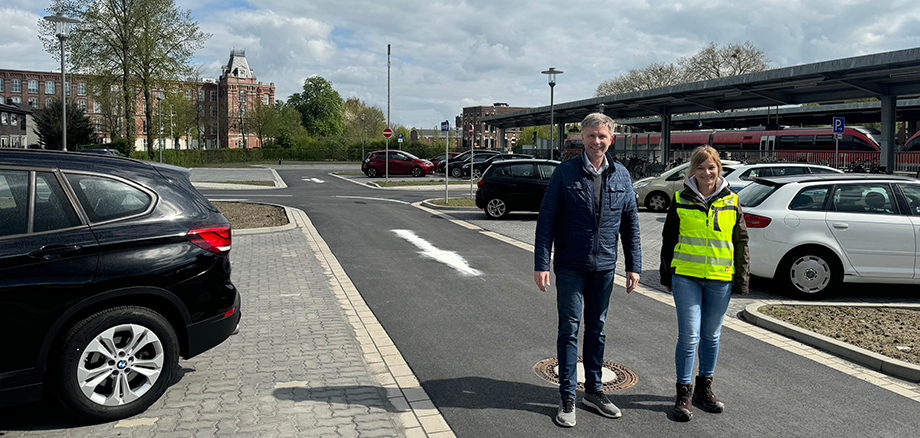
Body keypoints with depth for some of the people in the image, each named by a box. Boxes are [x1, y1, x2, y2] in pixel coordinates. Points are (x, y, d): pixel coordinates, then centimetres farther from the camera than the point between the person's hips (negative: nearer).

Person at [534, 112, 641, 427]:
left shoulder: (621, 175, 4)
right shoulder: (565, 172, -6)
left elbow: (630, 223, 9)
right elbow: (546, 220, -7)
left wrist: (634, 266, 6)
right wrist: (541, 264, -13)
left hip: (604, 266, 3)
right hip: (570, 266, -3)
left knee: (597, 328, 13)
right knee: (569, 328, 1)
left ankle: (593, 390, 27)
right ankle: (567, 398, 11)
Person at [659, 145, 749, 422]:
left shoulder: (731, 202, 6)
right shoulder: (681, 201, 2)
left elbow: (741, 243, 9)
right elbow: (668, 239, 8)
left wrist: (741, 280, 5)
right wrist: (667, 276, 8)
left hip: (720, 278, 2)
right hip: (686, 276, -2)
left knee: (711, 336, 13)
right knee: (689, 336, -5)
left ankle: (704, 388, 29)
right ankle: (683, 394, 7)